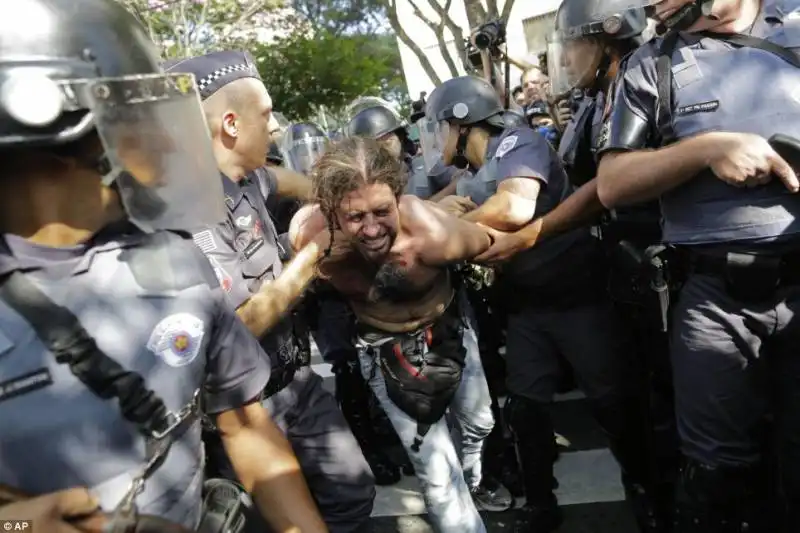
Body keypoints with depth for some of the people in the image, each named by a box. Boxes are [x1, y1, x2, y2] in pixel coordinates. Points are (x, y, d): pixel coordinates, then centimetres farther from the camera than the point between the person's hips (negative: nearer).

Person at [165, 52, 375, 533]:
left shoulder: (246, 177, 0)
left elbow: (284, 179, 25)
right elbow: (233, 330, -28)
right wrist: (309, 258, -21)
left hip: (296, 379, 8)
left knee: (354, 492, 19)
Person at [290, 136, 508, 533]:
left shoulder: (433, 235, -39)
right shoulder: (309, 233, -34)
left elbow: (487, 241, -17)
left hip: (450, 328, 2)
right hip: (384, 349, -1)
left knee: (480, 423, 28)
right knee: (438, 476, -2)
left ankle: (474, 481, 63)